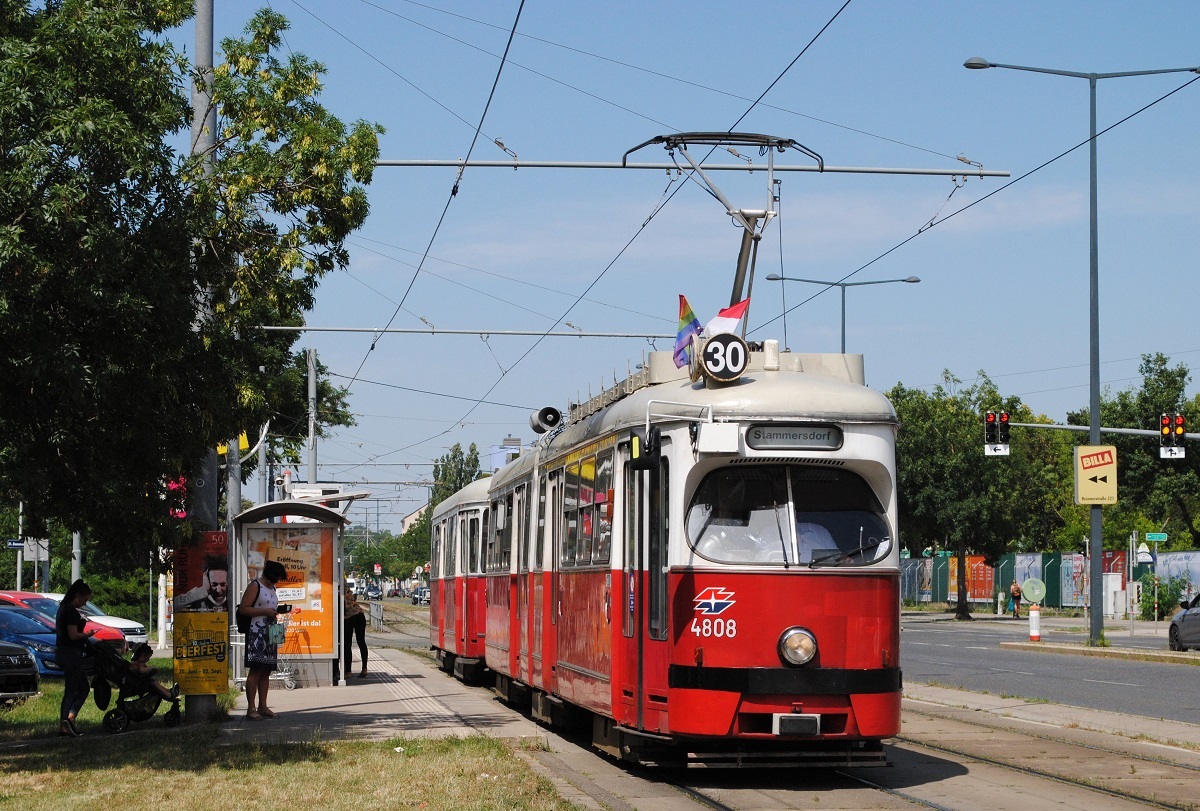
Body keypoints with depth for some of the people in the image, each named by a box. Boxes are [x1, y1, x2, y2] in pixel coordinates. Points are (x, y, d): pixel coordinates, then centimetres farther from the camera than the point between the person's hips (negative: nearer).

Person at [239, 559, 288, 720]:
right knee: (255, 670, -13)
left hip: (270, 633, 9)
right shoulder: (255, 586, -7)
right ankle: (251, 708, -15)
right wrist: (265, 611, -18)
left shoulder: (271, 588, 20)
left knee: (267, 671, 8)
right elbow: (243, 608, -14)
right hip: (256, 633, -9)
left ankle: (262, 706, 12)